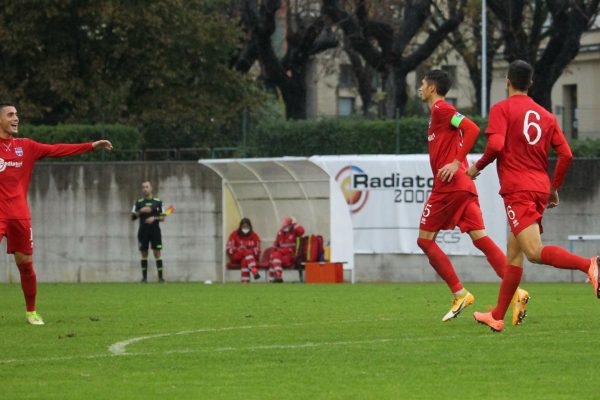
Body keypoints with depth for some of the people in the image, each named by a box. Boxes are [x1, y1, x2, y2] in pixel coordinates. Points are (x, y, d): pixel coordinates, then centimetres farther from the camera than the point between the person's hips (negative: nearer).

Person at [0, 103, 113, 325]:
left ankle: (31, 311, 21)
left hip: (20, 215, 4)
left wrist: (91, 146, 5)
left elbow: (56, 150, 9)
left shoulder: (26, 147, 12)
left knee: (25, 263, 8)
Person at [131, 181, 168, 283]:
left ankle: (160, 277, -5)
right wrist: (141, 211, -15)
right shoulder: (138, 202, 7)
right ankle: (144, 277, 6)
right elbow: (133, 217, 1)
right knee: (144, 254, 2)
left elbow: (162, 217, 6)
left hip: (155, 230, -1)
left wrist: (154, 218, -13)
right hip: (143, 231, 1)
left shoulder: (158, 202, 5)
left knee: (157, 253, -5)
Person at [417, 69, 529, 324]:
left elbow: (472, 129, -18)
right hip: (464, 186, 9)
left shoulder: (441, 109, -5)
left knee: (425, 240, 0)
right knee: (480, 239, -1)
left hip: (449, 186, -9)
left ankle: (460, 294, -4)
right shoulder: (439, 112, 23)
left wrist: (456, 162, -21)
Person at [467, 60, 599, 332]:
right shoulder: (546, 116, 15)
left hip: (517, 190, -7)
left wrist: (477, 167, 1)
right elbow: (566, 154, 8)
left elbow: (495, 145, -16)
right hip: (540, 188, 7)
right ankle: (497, 317, 19)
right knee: (513, 251, 15)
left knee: (535, 253, -16)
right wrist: (554, 188, 19)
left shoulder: (501, 109, -1)